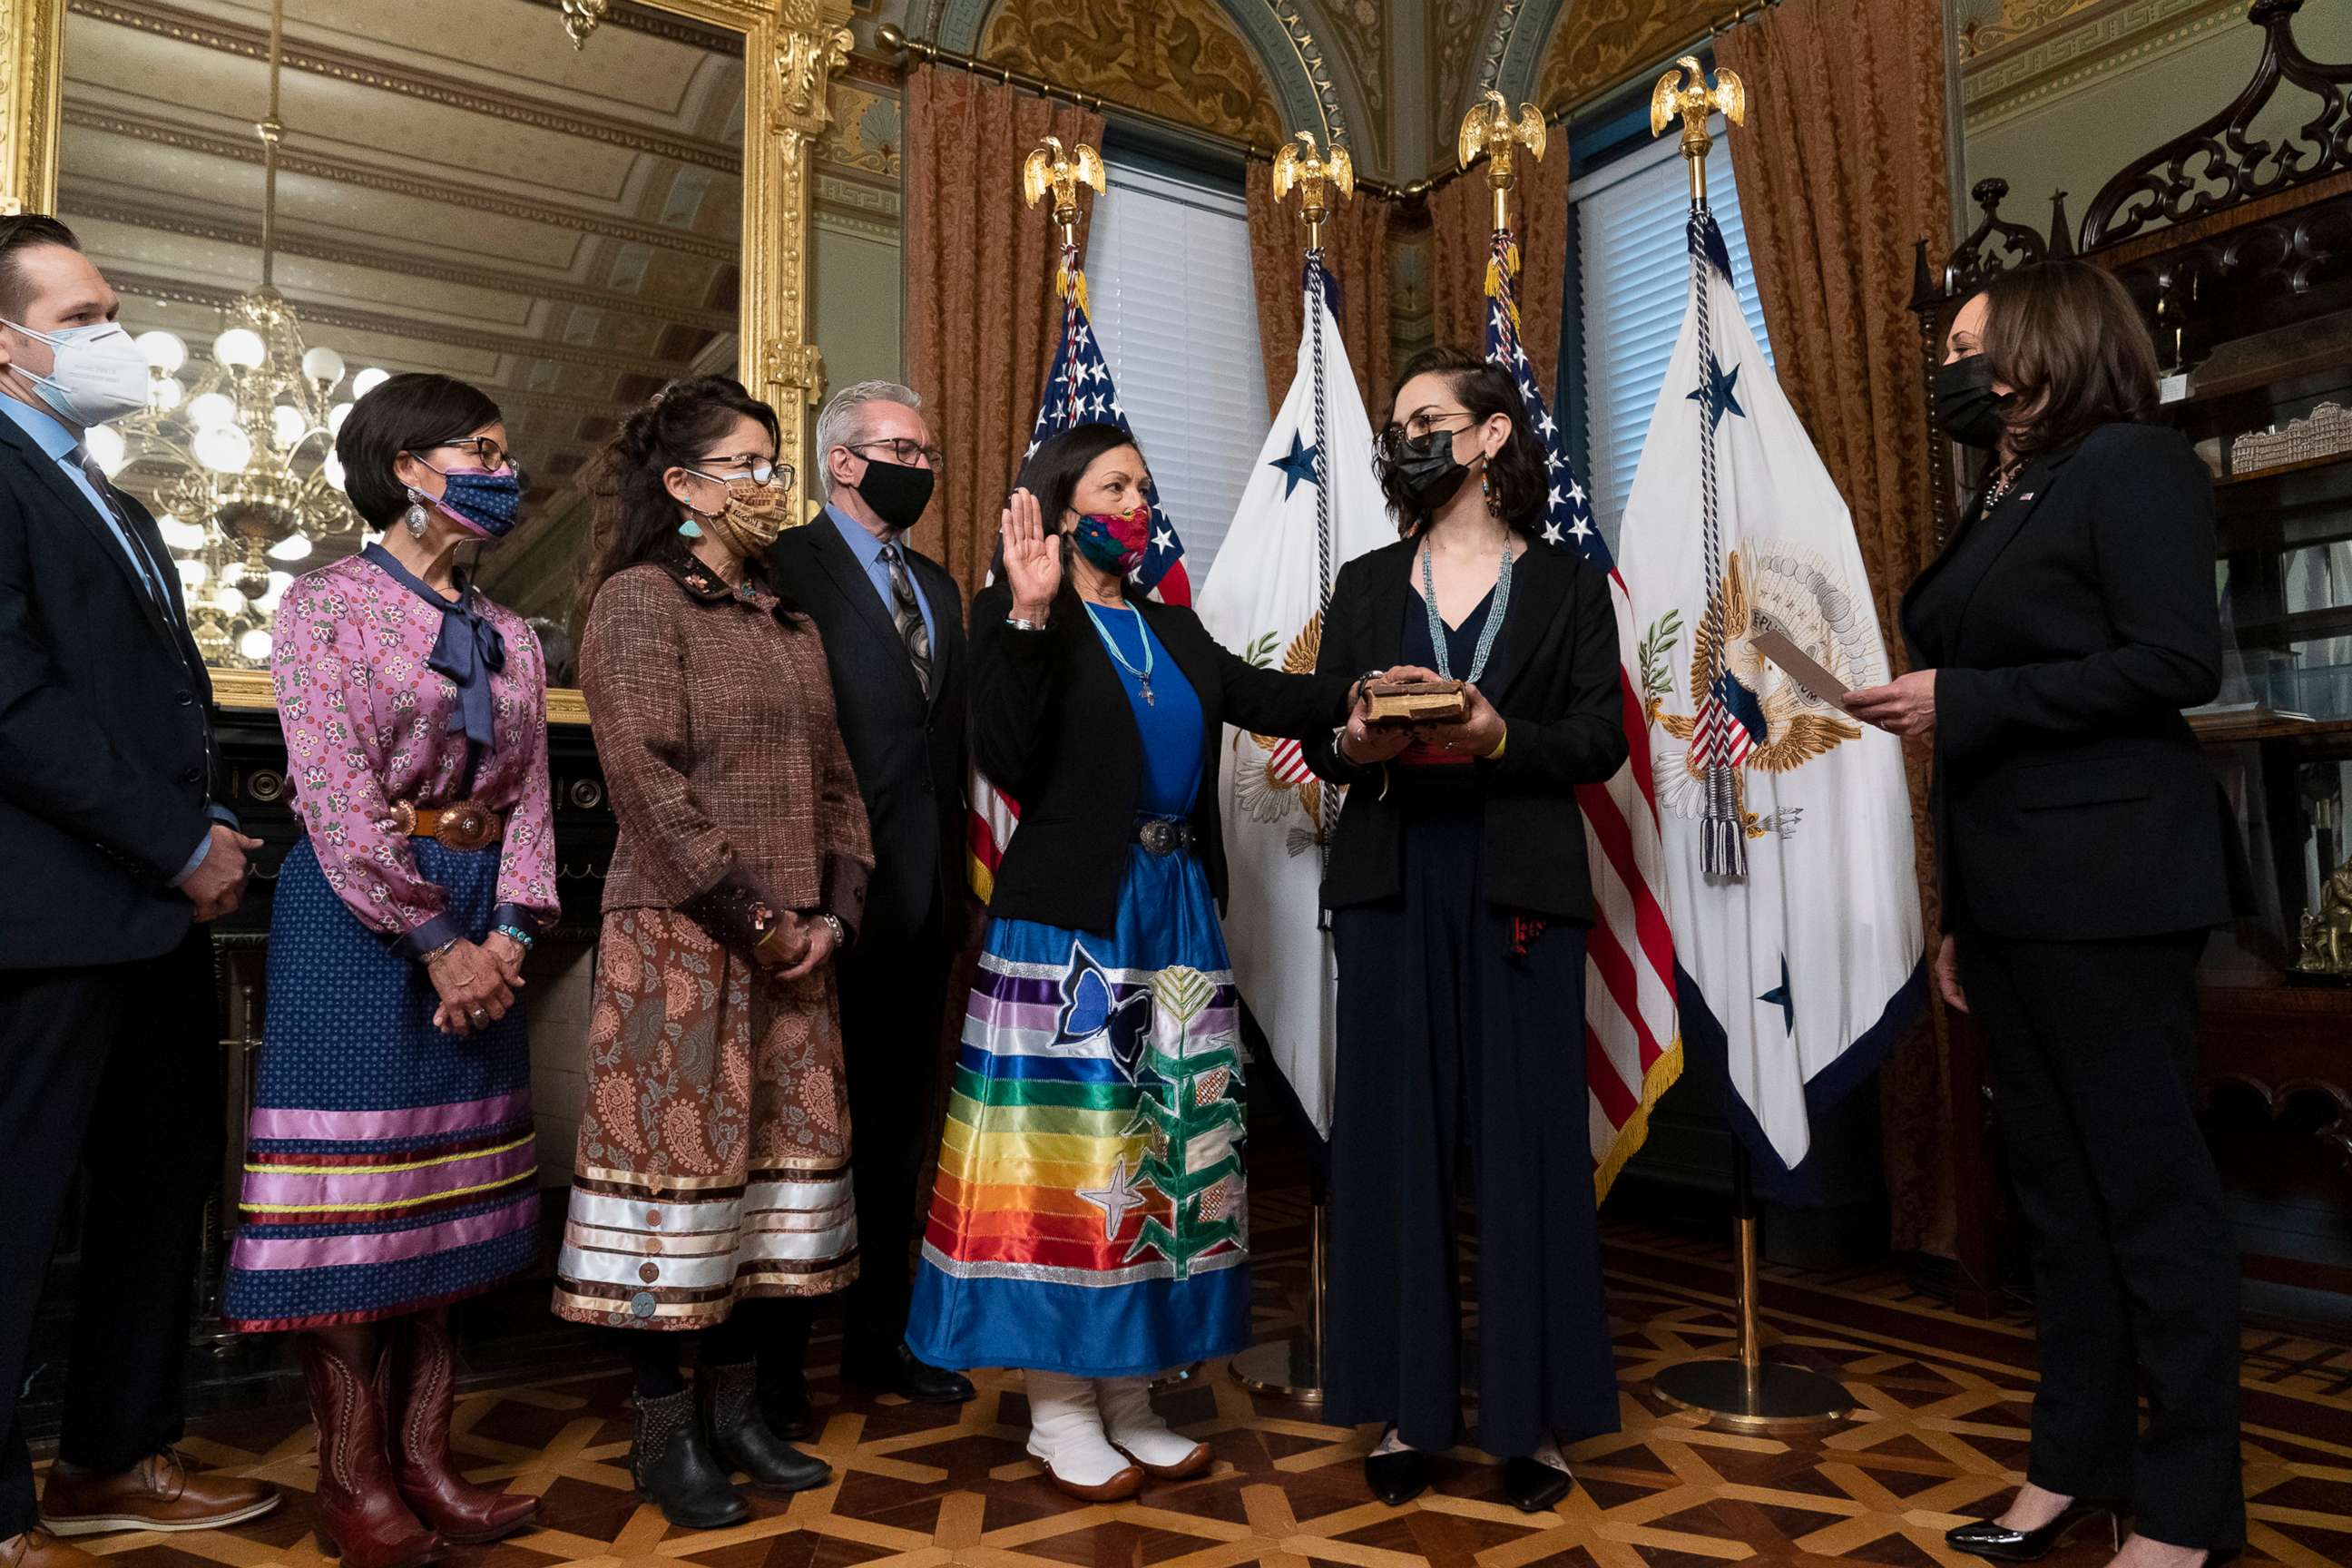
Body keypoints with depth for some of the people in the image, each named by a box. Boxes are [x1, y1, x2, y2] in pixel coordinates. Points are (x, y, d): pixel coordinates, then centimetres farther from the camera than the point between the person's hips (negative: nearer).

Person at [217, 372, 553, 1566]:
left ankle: (423, 1455, 20)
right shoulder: (328, 603, -4)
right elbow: (336, 792, -13)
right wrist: (433, 942, -16)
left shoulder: (510, 636, 14)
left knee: (445, 1188, 9)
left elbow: (528, 795, 8)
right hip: (356, 921, -6)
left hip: (477, 931, 6)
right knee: (349, 1188, 0)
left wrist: (508, 932, -6)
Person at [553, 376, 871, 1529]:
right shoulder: (638, 602, -4)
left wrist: (834, 915, 1)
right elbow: (649, 785, -14)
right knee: (681, 1166, -1)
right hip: (678, 944, -7)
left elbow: (834, 783, 14)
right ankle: (664, 1435, 14)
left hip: (793, 950, 7)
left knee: (781, 1168, 9)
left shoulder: (789, 623, 17)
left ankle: (738, 1412, 22)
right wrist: (753, 923, -14)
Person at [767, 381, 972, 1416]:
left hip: (924, 899, 7)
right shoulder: (789, 567, -6)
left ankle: (879, 1334, 29)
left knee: (896, 1127, 15)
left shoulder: (936, 585, 18)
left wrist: (958, 872, 9)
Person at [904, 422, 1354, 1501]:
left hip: (1174, 926, 6)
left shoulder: (1172, 630, 16)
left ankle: (1127, 1401, 23)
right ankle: (1059, 1412, 16)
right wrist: (1029, 614, -22)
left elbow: (1265, 698, 6)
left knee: (1164, 1158, 10)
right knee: (1069, 1156, 1)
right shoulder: (1019, 616, -2)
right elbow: (1008, 761, -15)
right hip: (1069, 929, -6)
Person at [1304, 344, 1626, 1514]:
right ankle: (1409, 1406, 15)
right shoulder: (1365, 586, 14)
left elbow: (1601, 743, -1)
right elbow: (1319, 743, 9)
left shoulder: (1566, 584, 7)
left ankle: (1533, 1414, 13)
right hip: (1393, 889, 2)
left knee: (1525, 1138, 1)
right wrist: (1354, 743, -14)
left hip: (1518, 893, -2)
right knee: (1395, 1135, 3)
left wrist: (1498, 736, -18)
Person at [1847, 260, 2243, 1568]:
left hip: (2109, 885, -8)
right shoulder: (2000, 505, 18)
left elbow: (2179, 662, -16)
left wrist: (1960, 700, -16)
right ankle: (2078, 1463, 23)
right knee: (2058, 1184, 12)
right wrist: (1960, 916, 16)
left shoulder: (2130, 465, -4)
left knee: (2152, 1189, 0)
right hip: (2010, 887, 8)